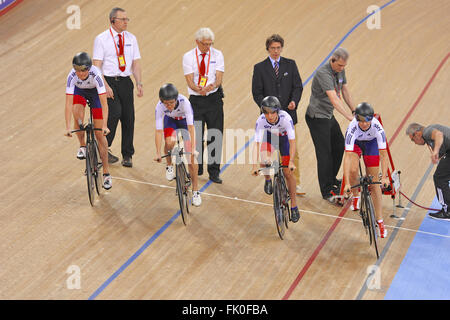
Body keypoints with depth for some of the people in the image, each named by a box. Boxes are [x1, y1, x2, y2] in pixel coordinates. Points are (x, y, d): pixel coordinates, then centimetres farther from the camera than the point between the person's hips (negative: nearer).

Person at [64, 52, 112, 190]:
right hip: (79, 91, 2)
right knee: (78, 115, -33)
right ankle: (82, 146, -6)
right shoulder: (72, 76, -34)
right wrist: (67, 127, -41)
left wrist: (105, 126, -47)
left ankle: (106, 173, 2)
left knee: (100, 134, -4)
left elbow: (104, 103, -40)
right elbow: (68, 103, -35)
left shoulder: (95, 75, -39)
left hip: (95, 93, -1)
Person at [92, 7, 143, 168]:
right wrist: (105, 85, -18)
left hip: (126, 82, 4)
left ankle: (127, 156, 17)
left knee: (128, 118, 4)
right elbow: (97, 65, -7)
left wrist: (139, 84, -6)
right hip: (109, 81, -4)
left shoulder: (131, 38, 9)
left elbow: (136, 63, 7)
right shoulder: (101, 39, -3)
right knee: (115, 112, -21)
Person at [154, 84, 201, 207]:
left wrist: (193, 148, -46)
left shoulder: (184, 102, -39)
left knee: (191, 156, -10)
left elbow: (191, 126, -40)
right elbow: (158, 131, -30)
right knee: (169, 142, -31)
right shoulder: (160, 107, -33)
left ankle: (195, 190, 1)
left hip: (185, 119, -1)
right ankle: (169, 166, 2)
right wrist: (158, 153, -36)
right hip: (170, 120, 1)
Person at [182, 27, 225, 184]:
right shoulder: (188, 57, -1)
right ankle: (196, 169, 21)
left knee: (215, 135, 0)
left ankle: (214, 172, 10)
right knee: (196, 135, 2)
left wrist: (211, 87, -29)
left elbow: (219, 79, -7)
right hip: (196, 99, 0)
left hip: (214, 99, 0)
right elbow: (190, 81, -9)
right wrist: (199, 90, -30)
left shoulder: (217, 55, 1)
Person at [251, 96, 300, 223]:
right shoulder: (261, 120, -33)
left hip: (284, 137, -1)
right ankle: (268, 180, 9)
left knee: (288, 172, -7)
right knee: (264, 162, -26)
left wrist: (291, 161, -48)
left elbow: (292, 141, -38)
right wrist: (254, 165, -42)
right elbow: (256, 143, -33)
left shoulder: (286, 118, -38)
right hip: (269, 136, 1)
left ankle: (294, 205, 7)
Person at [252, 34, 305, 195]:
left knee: (293, 151, -1)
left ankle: (296, 184, 6)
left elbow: (298, 86, 5)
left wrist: (294, 100, -14)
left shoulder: (290, 65, 7)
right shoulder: (259, 68, 1)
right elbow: (257, 93, 0)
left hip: (288, 115, 1)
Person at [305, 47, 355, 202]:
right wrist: (349, 117, -41)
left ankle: (331, 180, 35)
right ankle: (327, 191, 6)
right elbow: (333, 98, -36)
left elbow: (345, 91, 11)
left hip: (329, 115, 9)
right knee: (325, 153, -4)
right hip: (317, 118, -9)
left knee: (339, 146, 16)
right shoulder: (323, 73, -28)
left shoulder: (340, 70, 0)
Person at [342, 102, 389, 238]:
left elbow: (384, 154, -34)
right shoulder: (352, 128, -39)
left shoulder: (377, 127, -37)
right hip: (355, 142, 0)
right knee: (353, 170, -26)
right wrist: (347, 183, -48)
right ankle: (355, 197, 7)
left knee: (374, 181, -3)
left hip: (371, 143, 0)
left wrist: (384, 176, -45)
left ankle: (380, 221, 4)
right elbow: (347, 156, -42)